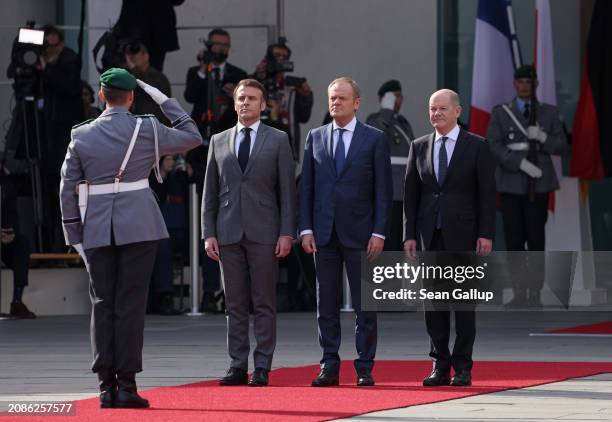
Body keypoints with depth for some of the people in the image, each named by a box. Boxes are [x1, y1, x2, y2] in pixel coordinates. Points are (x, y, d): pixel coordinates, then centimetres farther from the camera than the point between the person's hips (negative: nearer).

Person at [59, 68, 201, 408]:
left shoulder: (81, 135, 5)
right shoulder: (146, 129, -2)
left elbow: (69, 190, 4)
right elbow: (192, 137, 11)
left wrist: (75, 237, 11)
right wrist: (163, 100, 15)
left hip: (97, 228, 2)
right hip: (139, 226, -2)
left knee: (103, 305, 6)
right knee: (131, 304, -2)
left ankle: (106, 386, 4)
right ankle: (126, 385, -5)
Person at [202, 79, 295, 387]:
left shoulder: (278, 140, 5)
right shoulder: (219, 142, 12)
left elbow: (287, 190, 1)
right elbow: (210, 192, 11)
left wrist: (287, 233, -6)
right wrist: (208, 233, 3)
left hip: (264, 233, -2)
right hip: (229, 234, 2)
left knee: (264, 304, -2)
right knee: (235, 304, 3)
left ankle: (262, 367, 0)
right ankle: (238, 365, 6)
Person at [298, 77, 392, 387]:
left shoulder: (374, 139, 2)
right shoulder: (315, 138, 10)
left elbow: (384, 190, -1)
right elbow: (306, 187, 9)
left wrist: (379, 233, -9)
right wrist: (306, 229, 0)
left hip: (360, 233, -3)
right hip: (324, 234, 3)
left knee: (364, 305, 0)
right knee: (326, 304, 4)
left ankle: (365, 369, 4)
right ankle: (329, 367, 8)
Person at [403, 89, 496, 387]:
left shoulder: (477, 147, 1)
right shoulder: (419, 147, 10)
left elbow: (487, 193, -2)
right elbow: (411, 194, 10)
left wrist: (486, 234, -9)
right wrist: (409, 235, 3)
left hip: (463, 234, -3)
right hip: (429, 235, 3)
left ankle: (462, 367, 4)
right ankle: (440, 366, 8)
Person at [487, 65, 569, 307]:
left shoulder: (549, 113, 11)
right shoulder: (500, 113, 8)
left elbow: (563, 147, 7)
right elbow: (494, 146, -3)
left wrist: (542, 137, -12)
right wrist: (521, 163, -15)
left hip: (538, 185, 0)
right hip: (511, 185, 0)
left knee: (536, 240, -4)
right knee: (514, 240, -3)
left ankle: (535, 294, -2)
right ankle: (519, 294, 1)